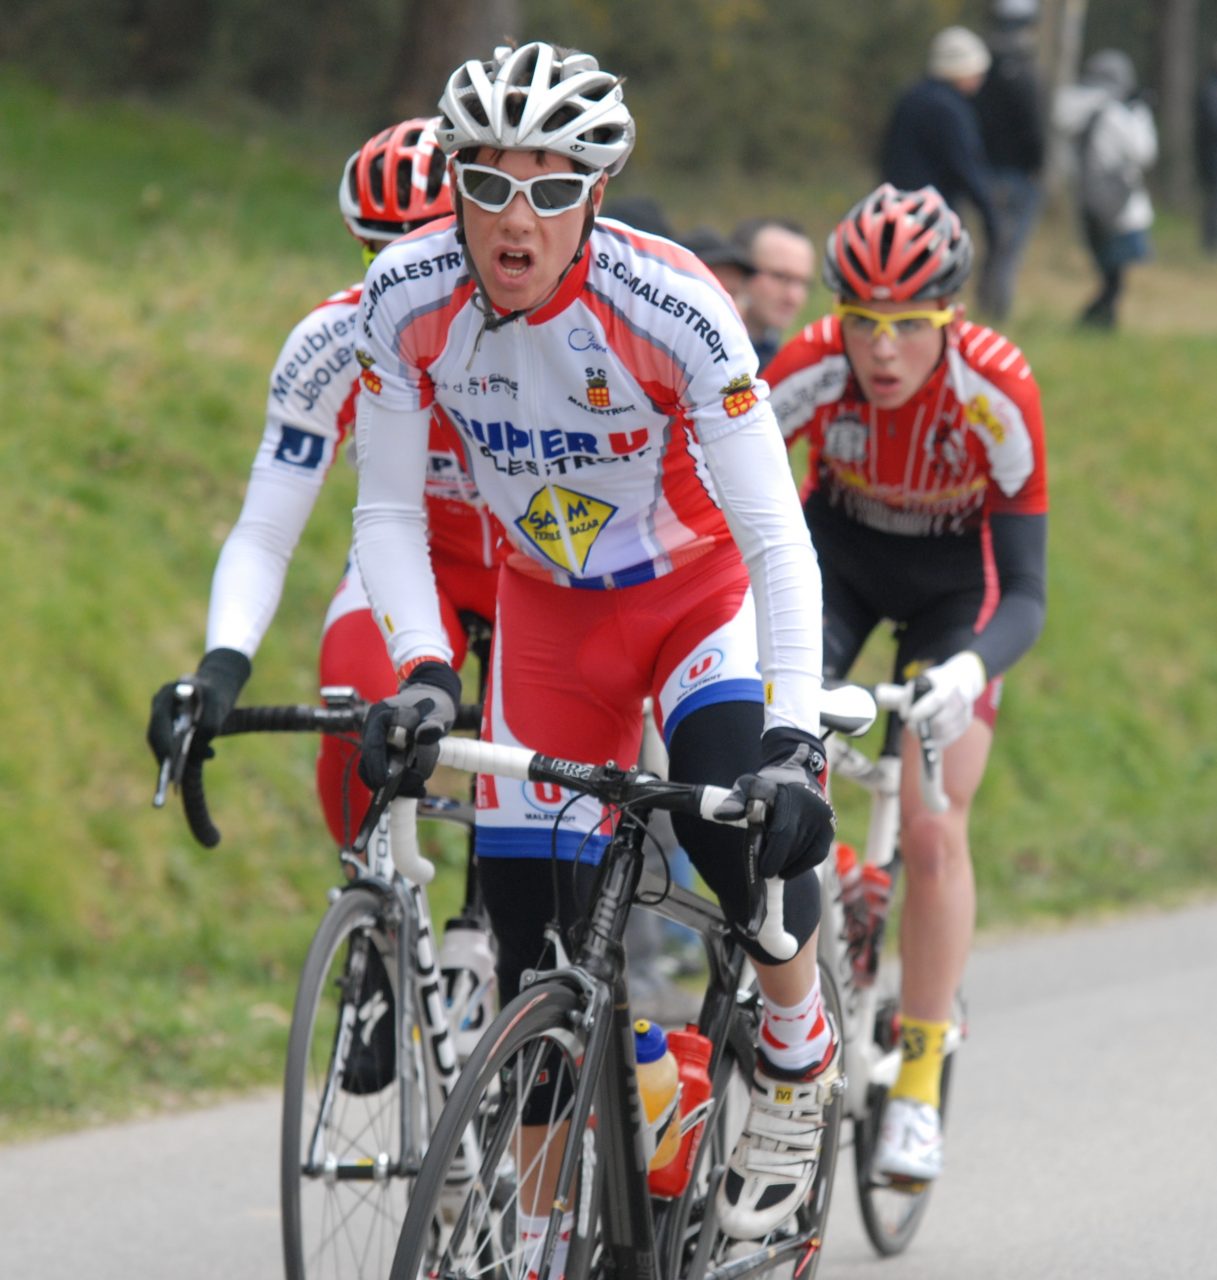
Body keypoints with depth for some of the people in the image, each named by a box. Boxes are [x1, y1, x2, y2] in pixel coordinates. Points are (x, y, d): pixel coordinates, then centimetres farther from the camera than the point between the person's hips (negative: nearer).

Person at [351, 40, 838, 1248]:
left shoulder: (669, 308, -30)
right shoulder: (407, 301, -22)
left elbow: (779, 542, -29)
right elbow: (389, 517, -12)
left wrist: (795, 741, -39)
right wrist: (422, 678, -27)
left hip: (704, 593, -3)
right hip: (550, 610, 3)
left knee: (737, 814, -31)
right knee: (533, 935, -4)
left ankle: (797, 1059, -2)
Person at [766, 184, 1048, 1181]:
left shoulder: (997, 396, -33)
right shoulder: (809, 372, -30)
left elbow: (1025, 594, -30)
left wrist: (971, 666, -50)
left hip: (954, 584, -2)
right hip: (836, 556, 2)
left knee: (932, 832, -12)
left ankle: (920, 1083, 0)